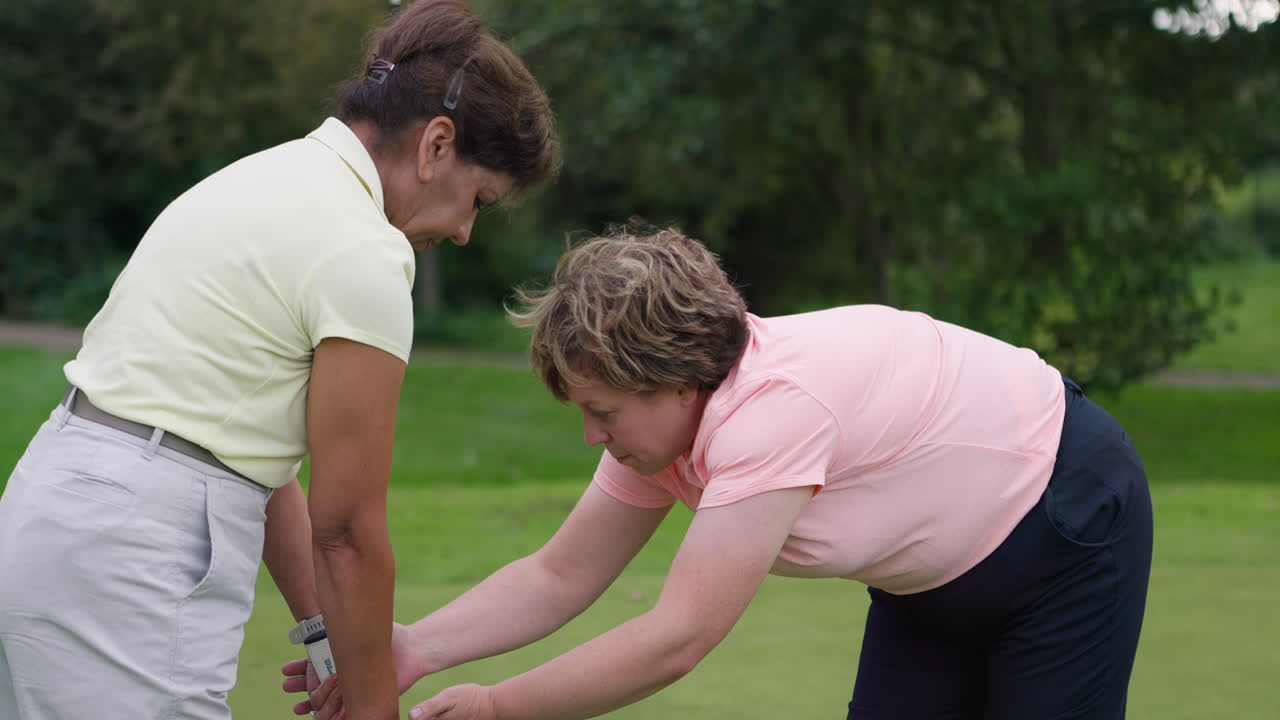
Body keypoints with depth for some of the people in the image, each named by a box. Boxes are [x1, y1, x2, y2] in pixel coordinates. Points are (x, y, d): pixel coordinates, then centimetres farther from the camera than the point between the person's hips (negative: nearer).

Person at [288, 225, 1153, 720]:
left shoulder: (772, 409, -37)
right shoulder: (665, 419, -10)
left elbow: (677, 638, -37)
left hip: (1065, 520, -8)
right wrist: (416, 650, -18)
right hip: (942, 569, 8)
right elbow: (558, 577, -4)